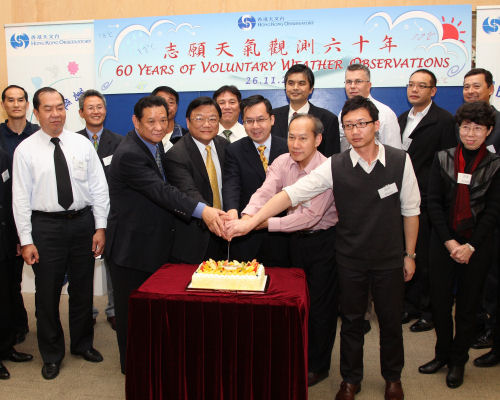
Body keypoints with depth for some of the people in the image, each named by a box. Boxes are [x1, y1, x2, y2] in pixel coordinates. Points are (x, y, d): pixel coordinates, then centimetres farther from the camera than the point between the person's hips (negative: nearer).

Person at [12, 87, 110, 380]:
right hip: (45, 226, -1)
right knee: (47, 293, 8)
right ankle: (52, 354, 28)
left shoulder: (82, 144, 3)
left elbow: (99, 187, 2)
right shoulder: (26, 150, -2)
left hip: (83, 222, 2)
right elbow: (21, 198, -3)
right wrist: (26, 240, -7)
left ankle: (83, 343, 35)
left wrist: (100, 227, -3)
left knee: (83, 289, 14)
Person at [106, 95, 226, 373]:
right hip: (133, 248, -9)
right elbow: (162, 191, -33)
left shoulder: (156, 144, 5)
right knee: (132, 311, 9)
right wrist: (201, 210, -44)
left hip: (157, 243, 9)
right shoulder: (129, 154, -23)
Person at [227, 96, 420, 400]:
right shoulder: (335, 166, -11)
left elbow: (410, 210, 0)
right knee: (351, 320, 14)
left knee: (391, 320, 15)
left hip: (390, 259, 0)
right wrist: (251, 221, -26)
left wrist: (410, 254, 4)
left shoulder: (400, 161, -9)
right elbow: (292, 193, -17)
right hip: (350, 258, 0)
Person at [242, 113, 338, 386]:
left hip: (323, 241, -5)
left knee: (320, 304, 5)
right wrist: (247, 217, -40)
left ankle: (318, 366, 26)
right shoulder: (282, 162, -6)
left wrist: (265, 223, -34)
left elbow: (310, 216, -29)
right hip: (296, 238, 6)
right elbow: (265, 193, -20)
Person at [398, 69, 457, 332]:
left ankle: (428, 311, 18)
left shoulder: (444, 120, -6)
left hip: (426, 203, -6)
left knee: (425, 259, 2)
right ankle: (410, 305, 27)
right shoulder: (402, 119, 15)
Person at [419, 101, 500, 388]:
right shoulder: (443, 159, 2)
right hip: (444, 241, 1)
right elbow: (433, 202, -1)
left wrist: (470, 246, -12)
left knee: (468, 305, 8)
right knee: (440, 300, 7)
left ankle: (458, 360, 25)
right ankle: (443, 354, 26)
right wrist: (449, 241, -9)